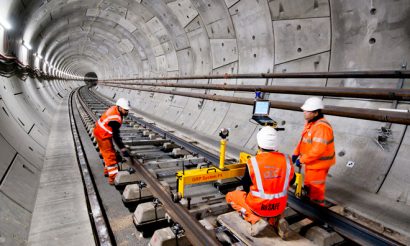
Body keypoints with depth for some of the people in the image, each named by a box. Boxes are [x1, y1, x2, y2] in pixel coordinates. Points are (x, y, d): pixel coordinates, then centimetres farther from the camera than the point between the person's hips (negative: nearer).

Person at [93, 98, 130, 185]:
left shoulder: (115, 109, -5)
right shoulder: (115, 119, -32)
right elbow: (115, 136, -26)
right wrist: (122, 148, -20)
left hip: (100, 131, 9)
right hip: (102, 136, -9)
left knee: (108, 154, 22)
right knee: (110, 156, -4)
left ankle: (107, 170, 39)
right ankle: (113, 178, 2)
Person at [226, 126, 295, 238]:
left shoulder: (252, 162, -19)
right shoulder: (287, 160, -11)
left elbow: (246, 186, -4)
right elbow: (291, 181, 7)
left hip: (258, 206, -3)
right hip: (279, 207, 4)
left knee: (230, 196, 19)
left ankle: (256, 220, 0)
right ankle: (277, 219, 9)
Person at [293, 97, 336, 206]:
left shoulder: (321, 127, -29)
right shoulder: (310, 122, 2)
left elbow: (318, 150, -31)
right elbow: (303, 140, 10)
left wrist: (301, 160, -24)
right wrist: (296, 154, 6)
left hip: (318, 163, -10)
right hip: (311, 161, 10)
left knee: (316, 188, 8)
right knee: (308, 185, 27)